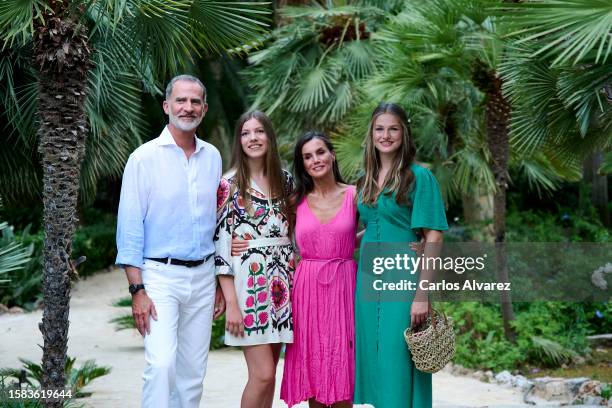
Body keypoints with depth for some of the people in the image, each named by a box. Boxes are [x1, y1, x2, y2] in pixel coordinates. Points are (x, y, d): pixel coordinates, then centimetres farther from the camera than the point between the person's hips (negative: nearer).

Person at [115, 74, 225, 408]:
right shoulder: (145, 157, -4)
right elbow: (130, 227, -7)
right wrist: (137, 290, -13)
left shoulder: (212, 157, 10)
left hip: (203, 276, 5)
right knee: (161, 365, -18)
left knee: (192, 371, 8)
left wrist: (221, 283, 13)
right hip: (160, 275, -5)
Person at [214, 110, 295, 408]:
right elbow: (220, 243, -8)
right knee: (263, 375, -10)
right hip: (249, 282, -5)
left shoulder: (285, 180, 10)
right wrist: (231, 303, -13)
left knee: (268, 373, 7)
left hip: (282, 282, 5)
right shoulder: (229, 185, -4)